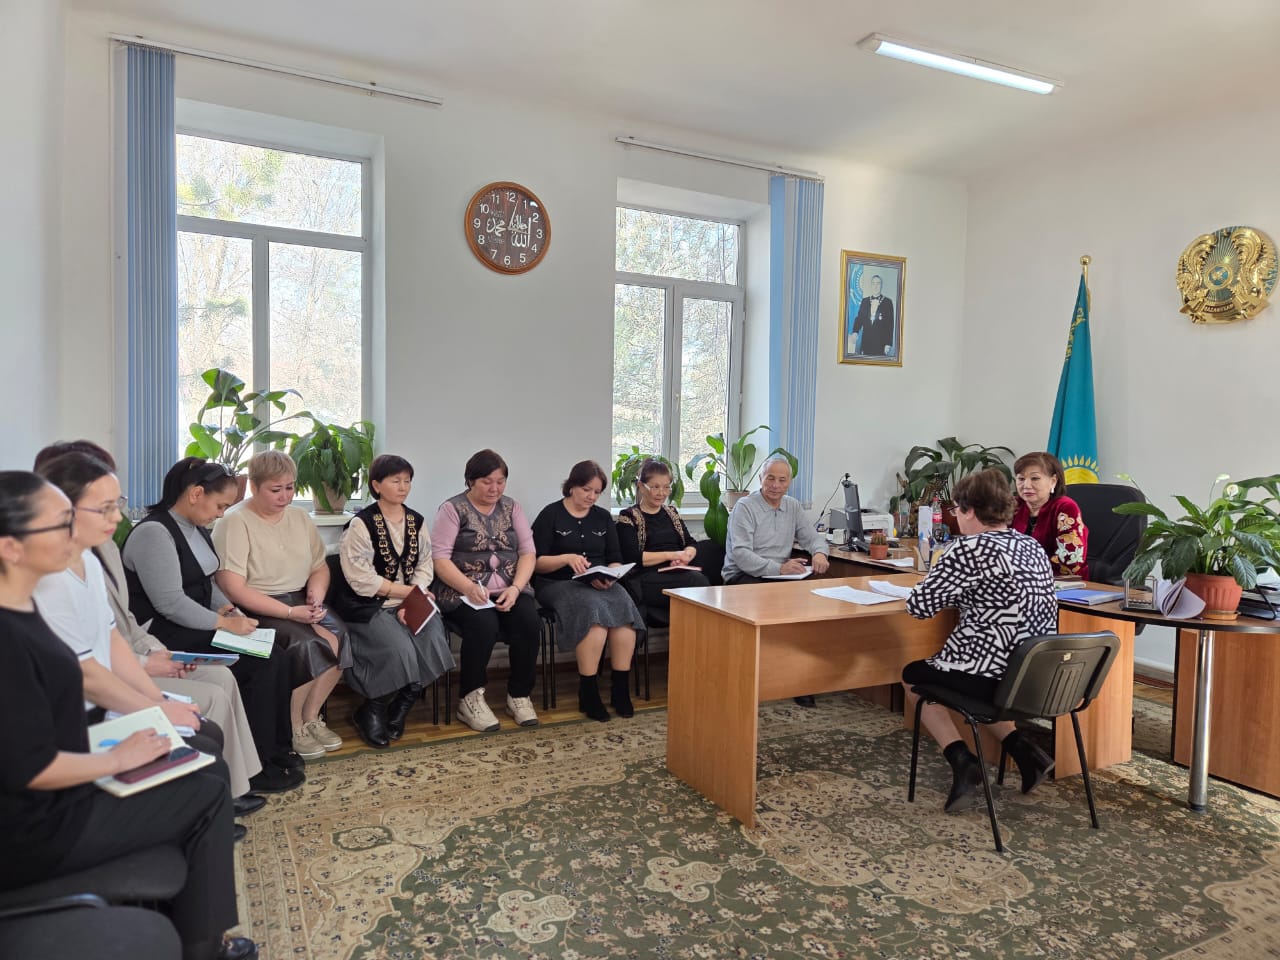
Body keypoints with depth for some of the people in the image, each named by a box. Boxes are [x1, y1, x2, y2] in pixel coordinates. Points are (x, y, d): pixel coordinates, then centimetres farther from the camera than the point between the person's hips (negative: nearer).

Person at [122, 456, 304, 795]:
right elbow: (170, 604, -23)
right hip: (168, 638, -9)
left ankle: (277, 748, 2)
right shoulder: (154, 533, -19)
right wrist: (224, 622, -18)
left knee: (273, 655, -9)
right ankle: (255, 766, -5)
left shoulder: (196, 529, 11)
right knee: (260, 665, -18)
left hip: (196, 628, 9)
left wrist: (228, 610, 1)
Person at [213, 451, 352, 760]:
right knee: (307, 643, -30)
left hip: (300, 601, 6)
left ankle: (310, 718, -3)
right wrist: (289, 612, -20)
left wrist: (316, 592, -6)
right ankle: (294, 728, -8)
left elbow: (320, 567, 18)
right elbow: (233, 588, -16)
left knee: (338, 636, -22)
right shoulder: (235, 522, -10)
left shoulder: (299, 516, 11)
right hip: (256, 609, -6)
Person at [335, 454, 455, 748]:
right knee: (400, 649, -28)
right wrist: (407, 591, -13)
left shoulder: (417, 521, 10)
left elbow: (425, 566, 4)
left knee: (434, 641, -21)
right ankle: (370, 713, 1)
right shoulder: (362, 524, -8)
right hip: (369, 606, -5)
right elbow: (360, 578, -15)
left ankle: (398, 712, 2)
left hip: (411, 603, 5)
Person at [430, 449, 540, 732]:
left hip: (509, 589, 4)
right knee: (485, 625, -32)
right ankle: (471, 698, -11)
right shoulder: (453, 509, 1)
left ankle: (519, 696, -6)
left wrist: (515, 588, -14)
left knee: (528, 622, -25)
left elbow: (528, 552, 5)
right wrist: (470, 588, -25)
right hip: (464, 591, -3)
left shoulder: (511, 507, 12)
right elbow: (439, 558, -9)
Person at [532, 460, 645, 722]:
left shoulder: (603, 517, 16)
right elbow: (536, 563, -2)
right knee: (594, 607, -35)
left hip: (601, 584, 4)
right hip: (559, 583, -4)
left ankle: (621, 689, -23)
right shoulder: (551, 515, 3)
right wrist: (567, 558, -19)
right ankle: (588, 692, -27)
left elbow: (616, 560, 14)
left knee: (624, 604, -29)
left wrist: (609, 577, -9)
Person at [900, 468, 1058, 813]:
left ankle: (962, 760, 4)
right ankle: (1024, 750, 18)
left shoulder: (969, 548, -18)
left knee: (913, 675, 21)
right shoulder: (1033, 547, 8)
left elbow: (919, 605, -14)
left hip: (990, 677, -7)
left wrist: (949, 593, 6)